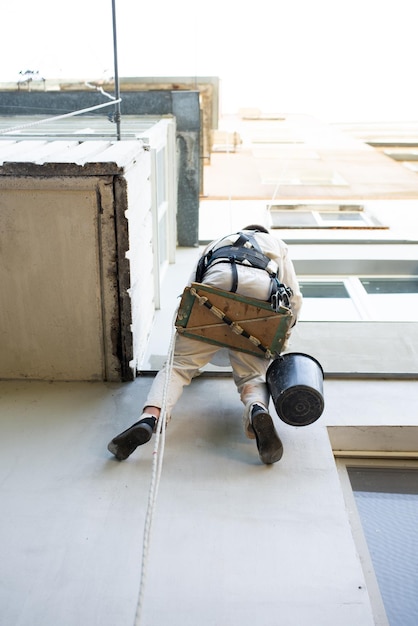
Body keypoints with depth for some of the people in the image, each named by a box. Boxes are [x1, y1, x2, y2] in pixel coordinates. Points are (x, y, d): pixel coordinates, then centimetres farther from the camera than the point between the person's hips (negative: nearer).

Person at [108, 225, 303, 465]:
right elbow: (295, 300, 29)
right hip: (262, 290, 0)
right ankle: (258, 410, -25)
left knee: (180, 364, 3)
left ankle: (150, 418, -22)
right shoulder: (277, 245, 41)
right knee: (252, 376, 7)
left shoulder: (217, 243, 42)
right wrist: (281, 342, 40)